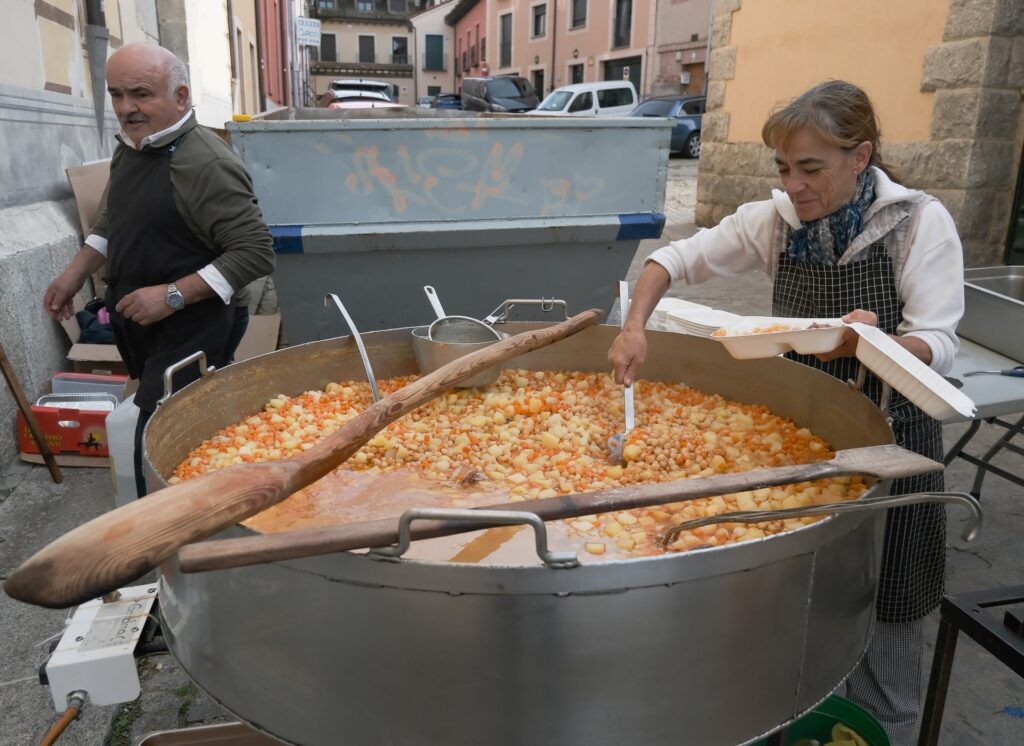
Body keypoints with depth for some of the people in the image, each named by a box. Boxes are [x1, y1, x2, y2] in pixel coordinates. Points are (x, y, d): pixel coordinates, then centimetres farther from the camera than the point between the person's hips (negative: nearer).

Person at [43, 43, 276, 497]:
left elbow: (255, 253, -24)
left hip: (185, 331, -8)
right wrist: (75, 273, 14)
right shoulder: (128, 147, 6)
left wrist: (173, 295, -25)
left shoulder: (208, 165, -22)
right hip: (134, 321, 8)